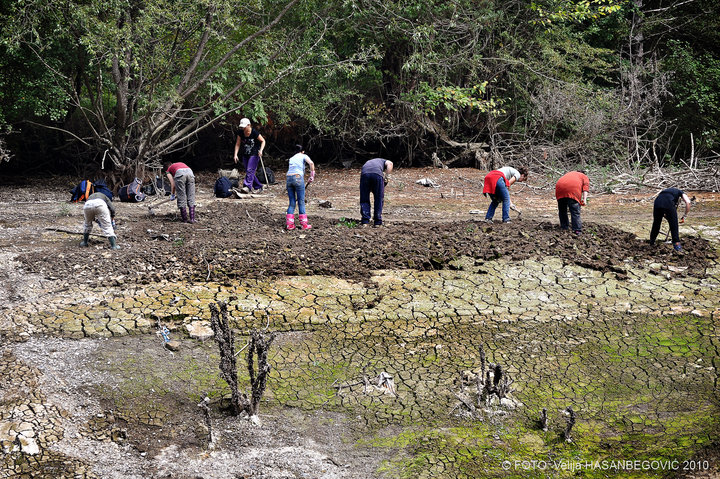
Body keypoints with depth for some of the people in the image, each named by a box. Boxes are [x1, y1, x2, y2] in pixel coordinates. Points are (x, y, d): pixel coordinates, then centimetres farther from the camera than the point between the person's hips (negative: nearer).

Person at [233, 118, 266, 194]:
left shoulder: (254, 132, -16)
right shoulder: (241, 133, -2)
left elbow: (263, 141, -7)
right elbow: (237, 144, 3)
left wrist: (261, 150, -22)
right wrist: (235, 155, -6)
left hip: (254, 154, -6)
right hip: (245, 155, 6)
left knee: (250, 170, -18)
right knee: (248, 171, 8)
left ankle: (247, 186, -24)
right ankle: (258, 186, 18)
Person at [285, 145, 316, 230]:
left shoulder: (291, 158, 27)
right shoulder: (303, 156, 12)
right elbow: (311, 163, -8)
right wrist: (312, 176, -4)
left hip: (289, 178, 4)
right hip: (298, 178, -4)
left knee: (292, 202, 10)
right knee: (301, 202, 2)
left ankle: (289, 224, 7)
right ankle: (304, 224, 5)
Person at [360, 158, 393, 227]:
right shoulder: (382, 161, 36)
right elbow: (390, 164, 11)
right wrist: (386, 176, 10)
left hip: (364, 174, 2)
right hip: (377, 174, -2)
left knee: (364, 200, 15)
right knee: (379, 199, 12)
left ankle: (365, 221, 12)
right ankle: (377, 222, 14)